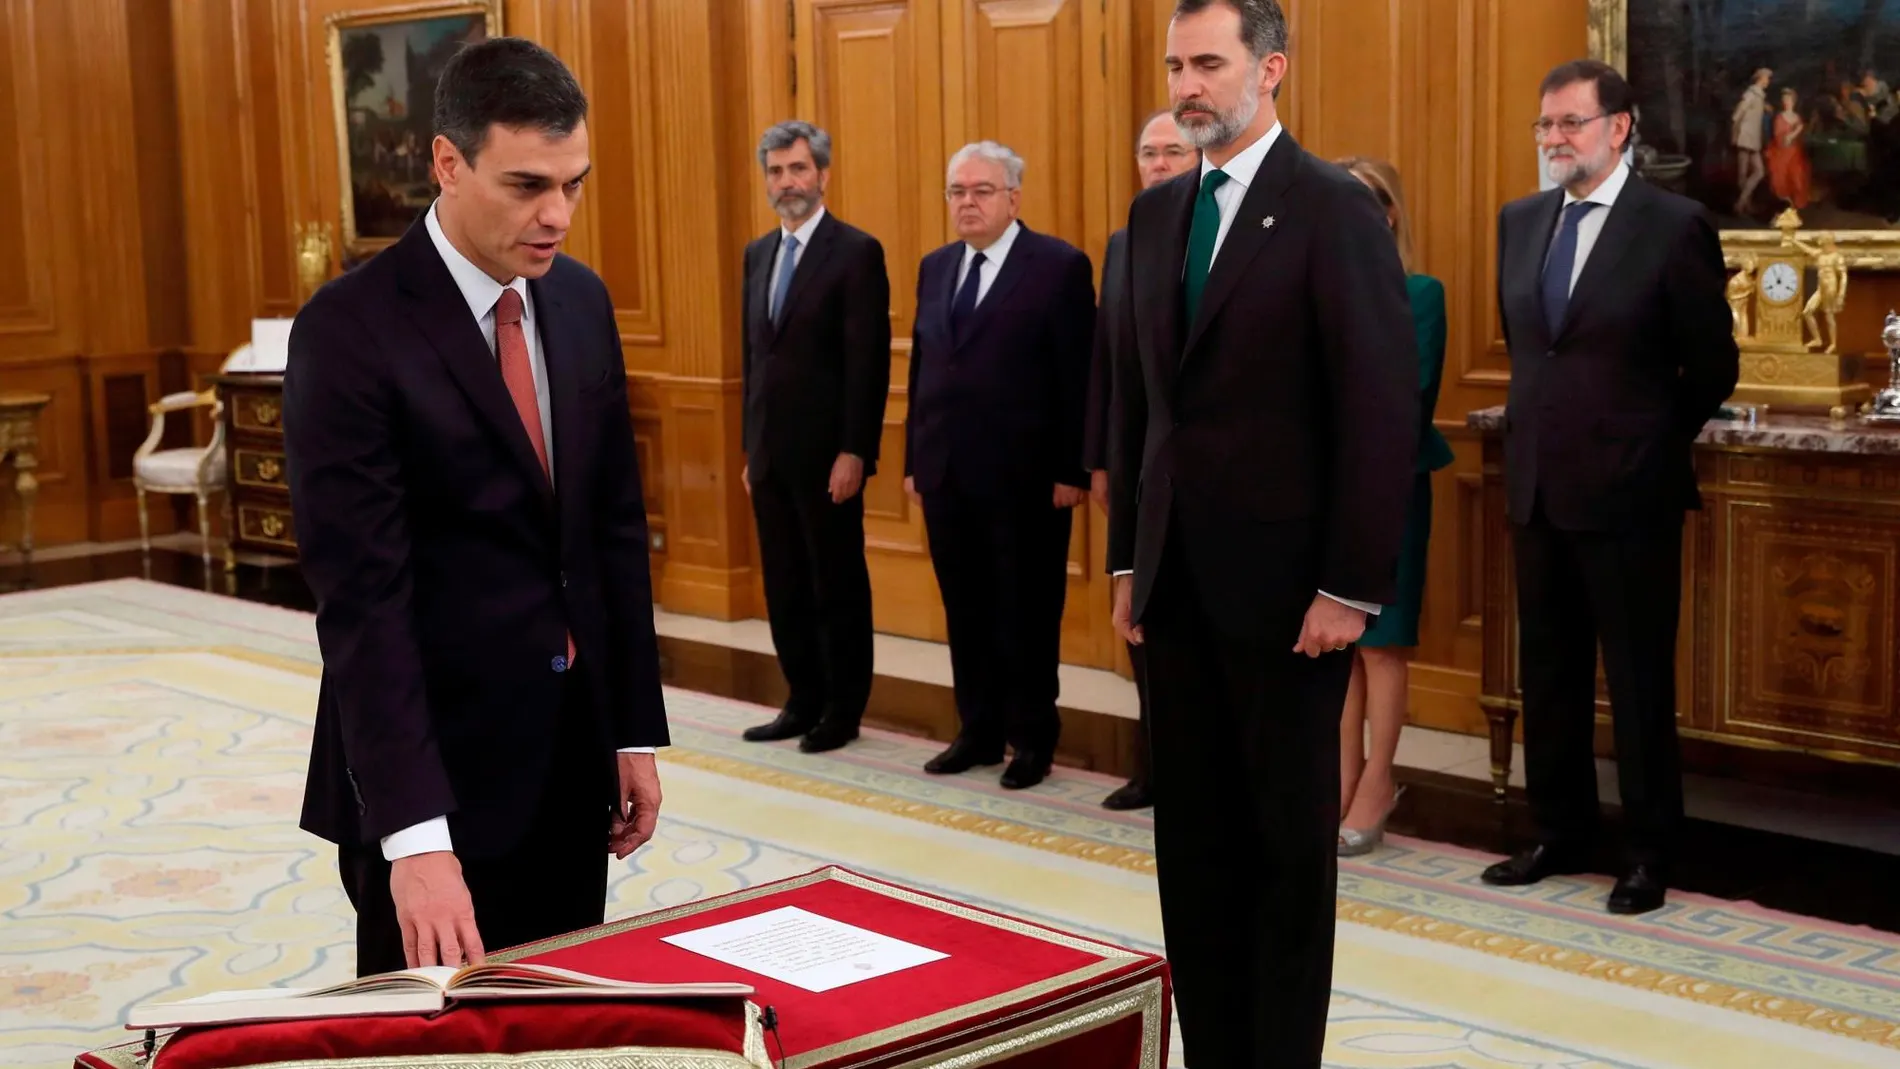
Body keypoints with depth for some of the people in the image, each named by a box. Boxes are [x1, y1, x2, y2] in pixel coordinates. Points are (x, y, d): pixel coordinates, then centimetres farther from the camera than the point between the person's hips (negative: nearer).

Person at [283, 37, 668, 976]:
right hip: (434, 764, -6)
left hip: (571, 753, 6)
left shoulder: (581, 301, 5)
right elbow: (360, 593, -21)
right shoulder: (350, 330, -16)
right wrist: (412, 832, -27)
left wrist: (635, 731, 9)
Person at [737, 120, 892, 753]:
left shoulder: (857, 251, -8)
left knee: (838, 585, 3)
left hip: (825, 453, -7)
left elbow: (868, 362, -13)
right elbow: (754, 356, 16)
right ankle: (804, 702, 22)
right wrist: (750, 447, 14)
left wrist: (853, 453, -18)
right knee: (784, 586, 12)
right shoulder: (758, 254, 13)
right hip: (770, 453, 7)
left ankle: (843, 711, 13)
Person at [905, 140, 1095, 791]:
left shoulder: (1059, 266, -6)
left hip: (1024, 476, -6)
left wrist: (1072, 470, -13)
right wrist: (914, 460, 11)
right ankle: (979, 731, 23)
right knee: (966, 610, 12)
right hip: (947, 472, 6)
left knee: (1027, 613, 5)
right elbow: (921, 367, 14)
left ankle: (1033, 739, 17)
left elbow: (1077, 378, -9)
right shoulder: (935, 268, 13)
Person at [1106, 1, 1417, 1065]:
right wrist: (1128, 558, 10)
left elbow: (1383, 406, -13)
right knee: (1194, 834, 10)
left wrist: (1353, 585, -15)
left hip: (1285, 580, -6)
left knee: (1291, 837, 6)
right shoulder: (1157, 212, 12)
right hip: (1178, 579, 6)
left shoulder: (1335, 208, -9)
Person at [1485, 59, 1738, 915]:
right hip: (1537, 486, 6)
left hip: (1627, 493, -6)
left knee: (1639, 679, 4)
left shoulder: (1674, 227, -10)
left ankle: (1649, 852, 16)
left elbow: (1713, 368, -4)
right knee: (1548, 674, 14)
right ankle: (1561, 834, 27)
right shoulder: (1519, 221, 7)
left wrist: (1651, 443, 4)